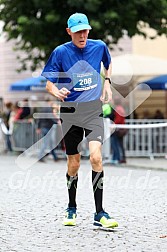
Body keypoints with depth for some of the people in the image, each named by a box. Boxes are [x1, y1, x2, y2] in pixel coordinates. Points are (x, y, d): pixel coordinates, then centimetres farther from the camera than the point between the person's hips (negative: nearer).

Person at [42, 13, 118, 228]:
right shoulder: (61, 52, -7)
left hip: (94, 110, 0)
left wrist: (107, 82, 9)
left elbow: (108, 64, 24)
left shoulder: (99, 47, 0)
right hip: (70, 112, 0)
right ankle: (71, 209, 29)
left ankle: (99, 214, -14)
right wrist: (57, 92, -25)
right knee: (73, 164, 7)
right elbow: (49, 83, -4)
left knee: (96, 157, -17)